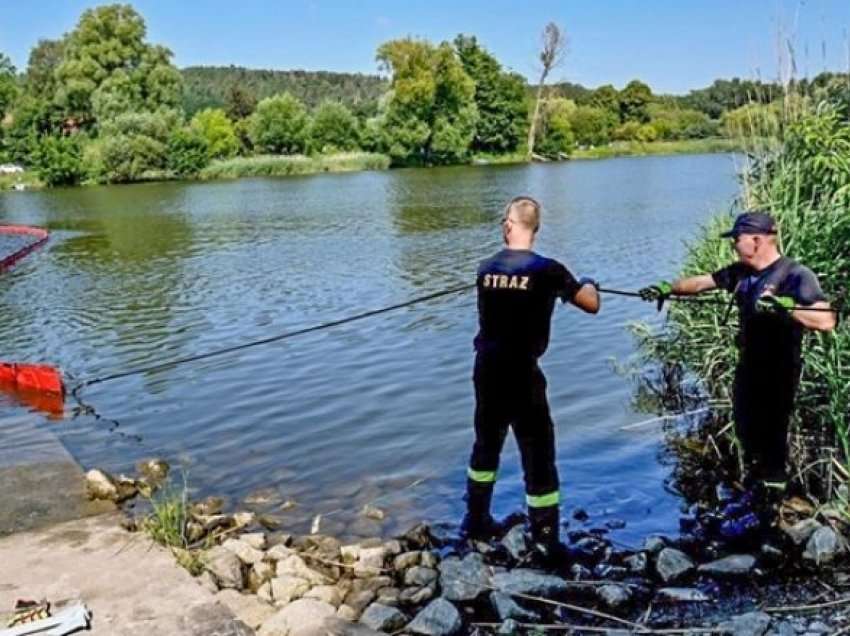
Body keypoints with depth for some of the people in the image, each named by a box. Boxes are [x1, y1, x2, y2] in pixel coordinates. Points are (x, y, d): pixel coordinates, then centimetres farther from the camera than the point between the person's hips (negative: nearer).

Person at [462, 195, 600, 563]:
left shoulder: (486, 269, 3)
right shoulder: (546, 270, -12)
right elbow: (592, 305, -11)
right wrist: (588, 284, 13)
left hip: (486, 372, 6)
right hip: (521, 375, -5)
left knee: (486, 445, 22)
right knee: (539, 457, 2)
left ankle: (476, 522, 36)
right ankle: (546, 544, 6)